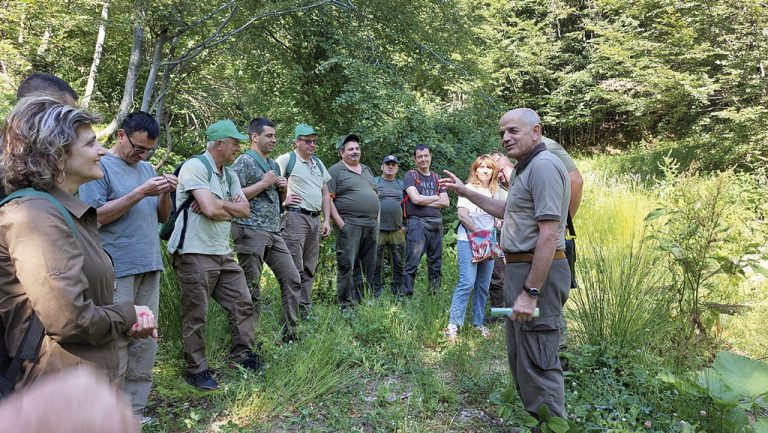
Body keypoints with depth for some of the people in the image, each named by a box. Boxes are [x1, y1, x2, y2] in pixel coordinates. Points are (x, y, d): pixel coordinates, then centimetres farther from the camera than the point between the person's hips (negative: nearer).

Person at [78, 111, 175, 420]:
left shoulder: (147, 168, 15)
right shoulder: (100, 166, -4)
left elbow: (162, 217, 16)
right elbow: (95, 216, -13)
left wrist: (165, 194, -4)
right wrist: (141, 193, -17)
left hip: (150, 266, 7)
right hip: (117, 270, -6)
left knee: (146, 342, 9)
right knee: (116, 343, -3)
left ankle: (135, 411, 20)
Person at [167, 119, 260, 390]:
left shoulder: (229, 175, 15)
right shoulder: (195, 167, -13)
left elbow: (245, 210, 4)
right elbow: (211, 209, -24)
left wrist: (217, 205, -13)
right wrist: (230, 207, -3)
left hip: (223, 254, 9)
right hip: (195, 253, -9)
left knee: (243, 304, 12)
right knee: (195, 316, 2)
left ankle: (242, 354, 29)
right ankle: (196, 370, 16)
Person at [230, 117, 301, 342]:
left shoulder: (274, 164, 19)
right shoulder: (244, 162, -6)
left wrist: (283, 188, 5)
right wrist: (264, 183, -13)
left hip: (274, 233, 8)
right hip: (251, 232, -8)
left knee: (292, 279, 5)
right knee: (251, 289, -2)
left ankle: (290, 334, 14)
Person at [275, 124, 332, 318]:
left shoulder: (318, 163, 19)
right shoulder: (287, 159, -2)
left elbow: (325, 194, 20)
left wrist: (326, 220, 14)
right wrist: (282, 198, -12)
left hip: (315, 220, 7)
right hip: (295, 216, -7)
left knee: (309, 268, 10)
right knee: (295, 269, -8)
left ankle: (305, 309, 18)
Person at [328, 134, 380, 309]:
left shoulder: (367, 170, 20)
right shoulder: (335, 171, -1)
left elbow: (376, 195, 24)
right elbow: (328, 199, -9)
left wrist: (377, 219, 13)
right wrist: (340, 223, -15)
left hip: (371, 226, 7)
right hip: (349, 226, -7)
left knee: (369, 267, 11)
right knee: (347, 266, -5)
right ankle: (346, 305, 1)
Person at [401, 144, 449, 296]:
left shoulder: (436, 178, 18)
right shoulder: (411, 175, 3)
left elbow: (445, 202, 7)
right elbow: (416, 199, -12)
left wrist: (425, 201, -5)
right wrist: (435, 198, 2)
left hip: (436, 223, 6)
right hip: (417, 222, -6)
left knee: (436, 264, 9)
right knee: (412, 263, -11)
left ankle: (434, 294, 17)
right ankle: (407, 295, -7)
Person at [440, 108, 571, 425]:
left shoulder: (544, 166, -17)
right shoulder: (526, 168, 17)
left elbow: (549, 235, -24)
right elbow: (507, 211, 31)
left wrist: (530, 293, -25)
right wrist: (464, 191, 27)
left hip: (538, 273, -11)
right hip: (521, 268, 11)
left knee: (537, 361, -5)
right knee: (519, 355, 20)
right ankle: (534, 419, 35)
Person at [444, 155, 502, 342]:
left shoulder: (495, 192, 15)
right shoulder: (468, 189, -2)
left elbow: (497, 217, 20)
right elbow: (462, 215, -11)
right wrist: (478, 232, -16)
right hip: (468, 241, -6)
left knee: (483, 285, 7)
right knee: (467, 283, -13)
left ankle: (478, 323, 19)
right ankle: (453, 325, -8)